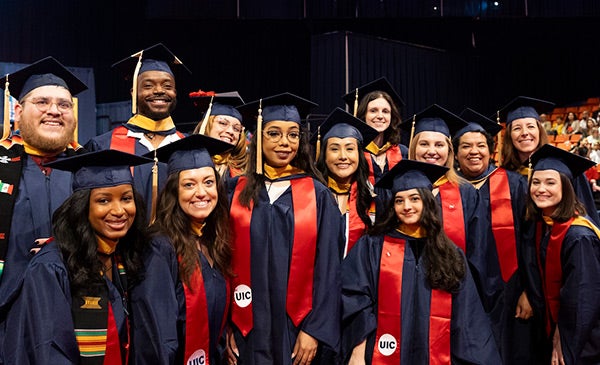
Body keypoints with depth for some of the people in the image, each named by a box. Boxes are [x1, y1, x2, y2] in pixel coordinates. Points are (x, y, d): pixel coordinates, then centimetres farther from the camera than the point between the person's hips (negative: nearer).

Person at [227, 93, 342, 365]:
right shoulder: (237, 192, 2)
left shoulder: (317, 194, 0)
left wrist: (315, 330, -8)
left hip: (298, 328, 0)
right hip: (247, 329, 1)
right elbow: (225, 261, 2)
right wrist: (225, 326, -3)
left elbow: (327, 268, -2)